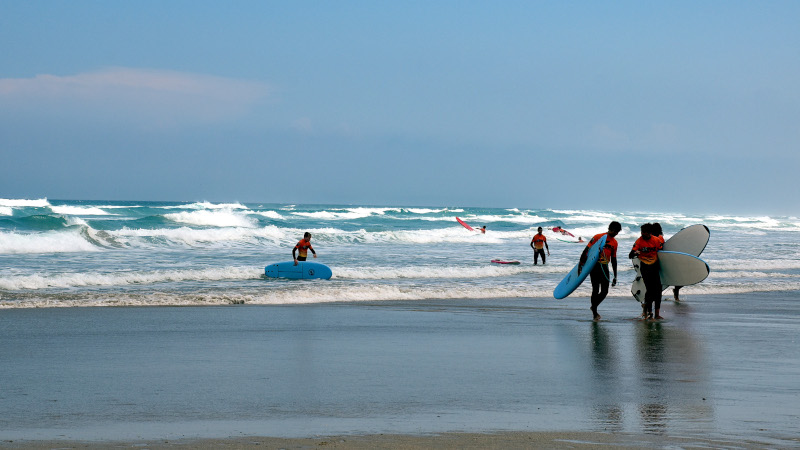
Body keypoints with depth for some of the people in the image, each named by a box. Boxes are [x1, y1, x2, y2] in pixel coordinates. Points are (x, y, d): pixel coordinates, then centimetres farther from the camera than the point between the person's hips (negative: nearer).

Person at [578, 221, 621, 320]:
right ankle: (594, 313, 7)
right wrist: (581, 263, -10)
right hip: (594, 266, -5)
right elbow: (586, 250, -4)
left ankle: (594, 306, 24)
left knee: (605, 291, 0)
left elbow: (613, 259, 18)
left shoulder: (614, 242, 11)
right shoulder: (598, 237, -5)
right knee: (595, 290, -4)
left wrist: (615, 276, 17)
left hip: (604, 267, 5)